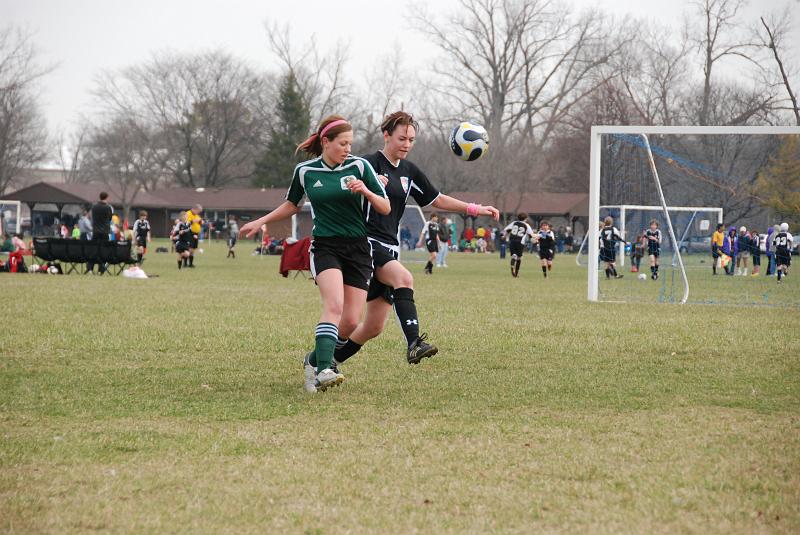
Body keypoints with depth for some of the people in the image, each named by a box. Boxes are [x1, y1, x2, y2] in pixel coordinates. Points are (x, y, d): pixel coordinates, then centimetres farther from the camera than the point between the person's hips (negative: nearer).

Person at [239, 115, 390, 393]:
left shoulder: (359, 166, -1)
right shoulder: (305, 171, 2)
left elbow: (386, 208, 1)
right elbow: (292, 205, 21)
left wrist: (366, 192, -17)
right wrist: (260, 222, 18)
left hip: (358, 249, 2)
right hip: (325, 247, -1)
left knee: (351, 321, -3)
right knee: (334, 305, -27)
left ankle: (315, 359, 23)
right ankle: (323, 370, -36)